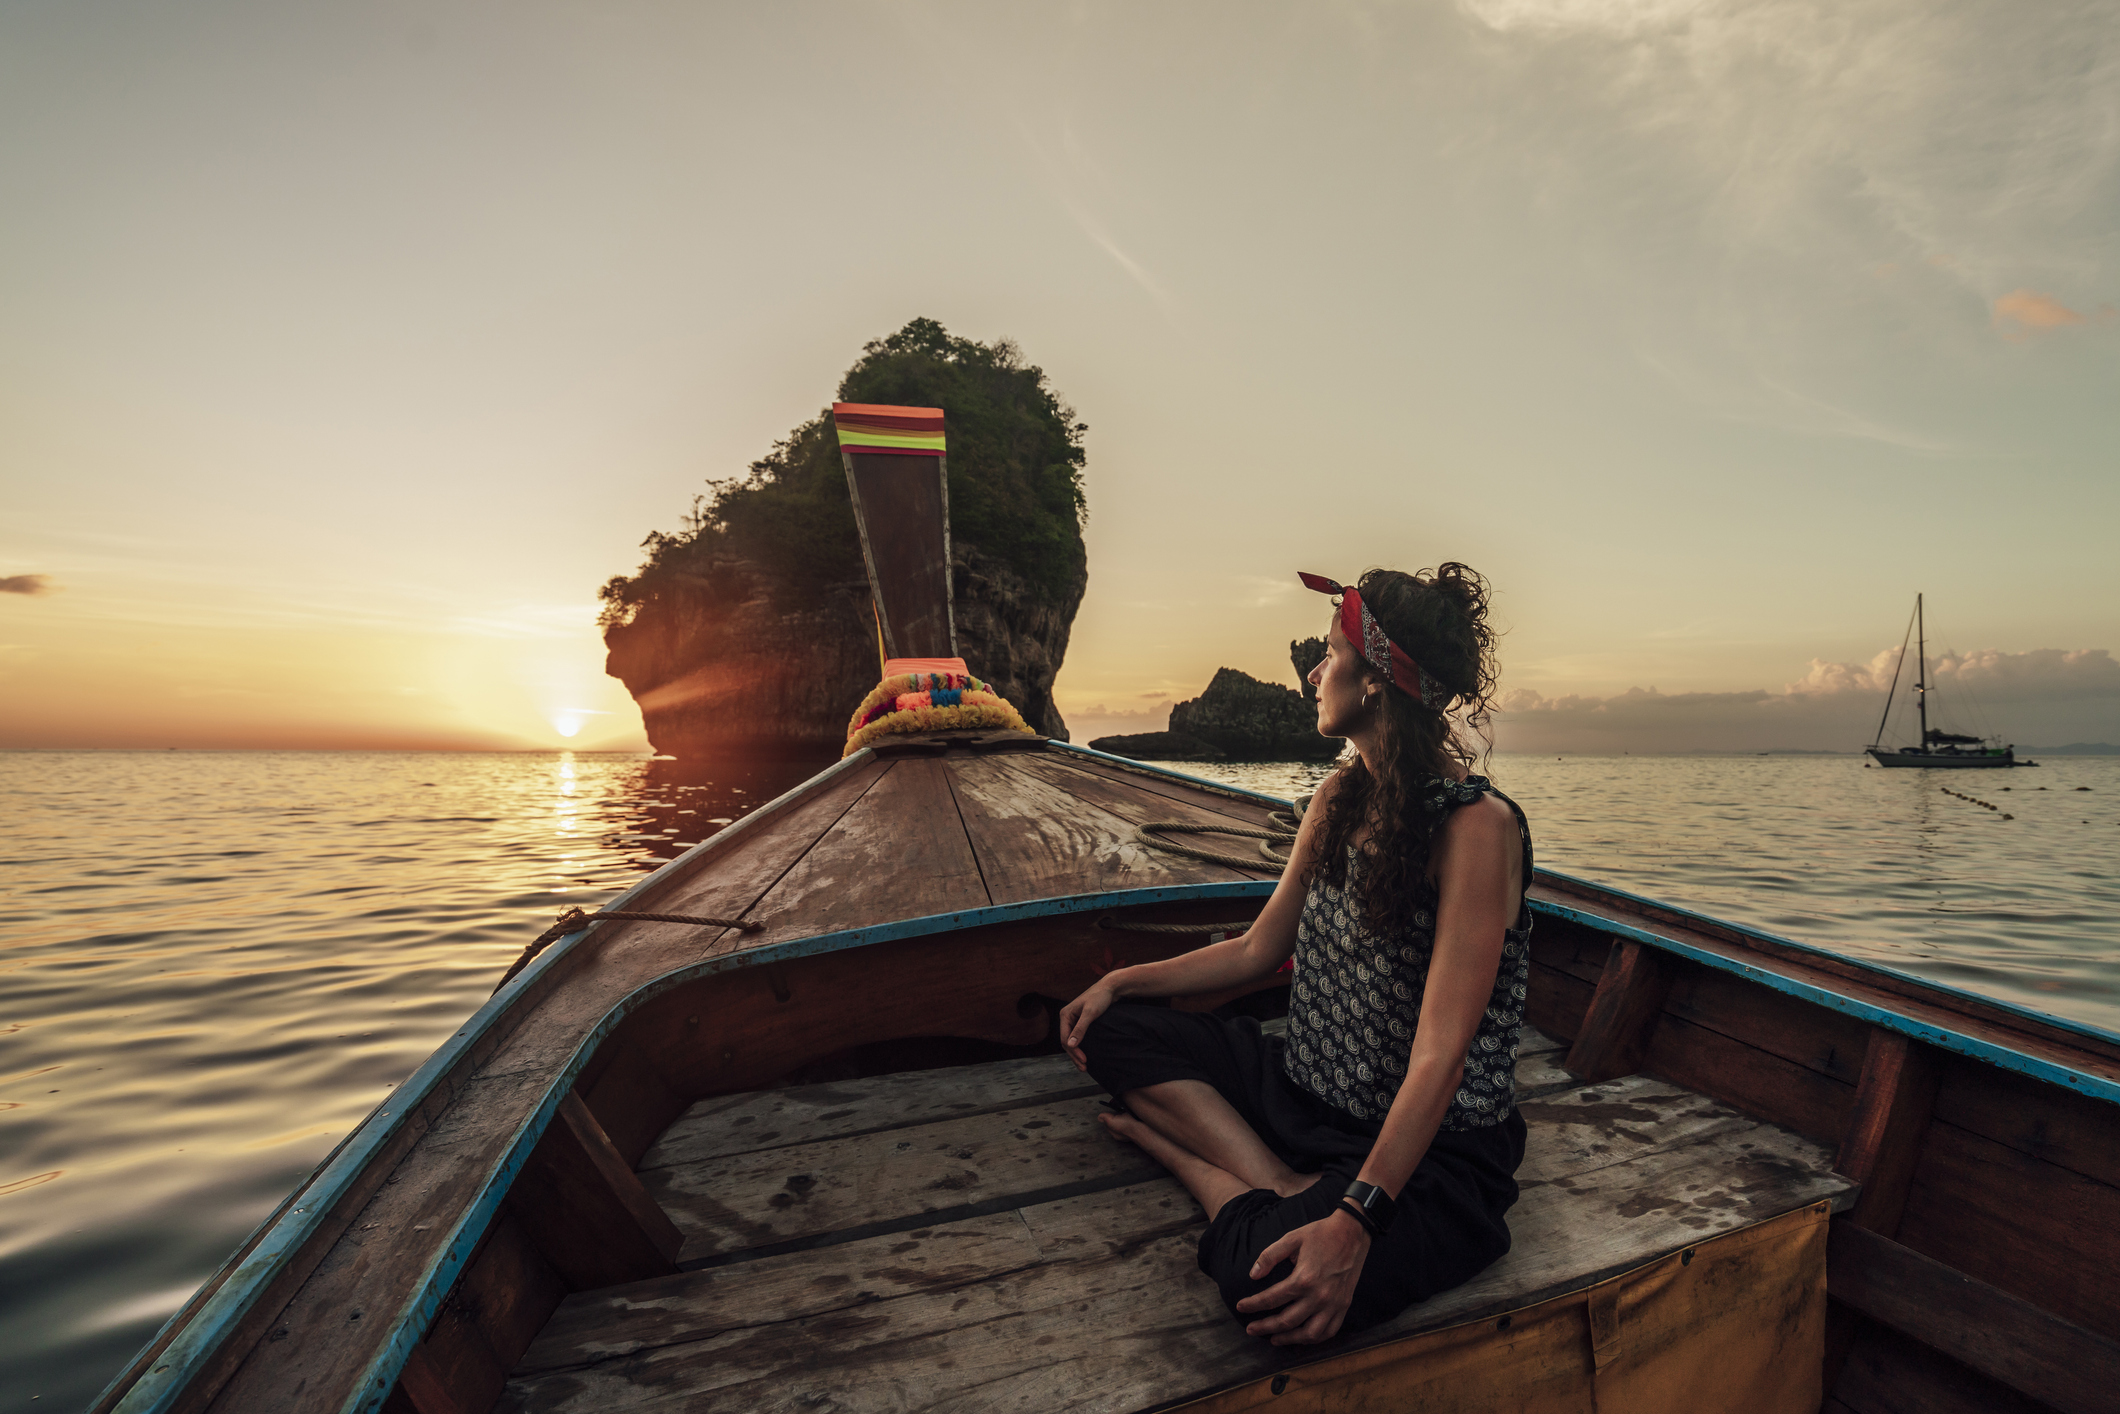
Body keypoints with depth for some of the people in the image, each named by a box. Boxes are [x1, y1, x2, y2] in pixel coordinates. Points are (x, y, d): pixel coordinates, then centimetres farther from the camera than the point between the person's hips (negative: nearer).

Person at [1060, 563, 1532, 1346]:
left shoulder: (1476, 826, -21)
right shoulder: (1338, 798, 3)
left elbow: (1440, 1057, -26)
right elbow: (1258, 949, 13)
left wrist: (1355, 1221, -33)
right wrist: (1122, 981, 9)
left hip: (1435, 1145, -8)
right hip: (1306, 1091, 8)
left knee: (1271, 1280, -36)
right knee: (1116, 1032, 0)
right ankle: (1283, 1186, -10)